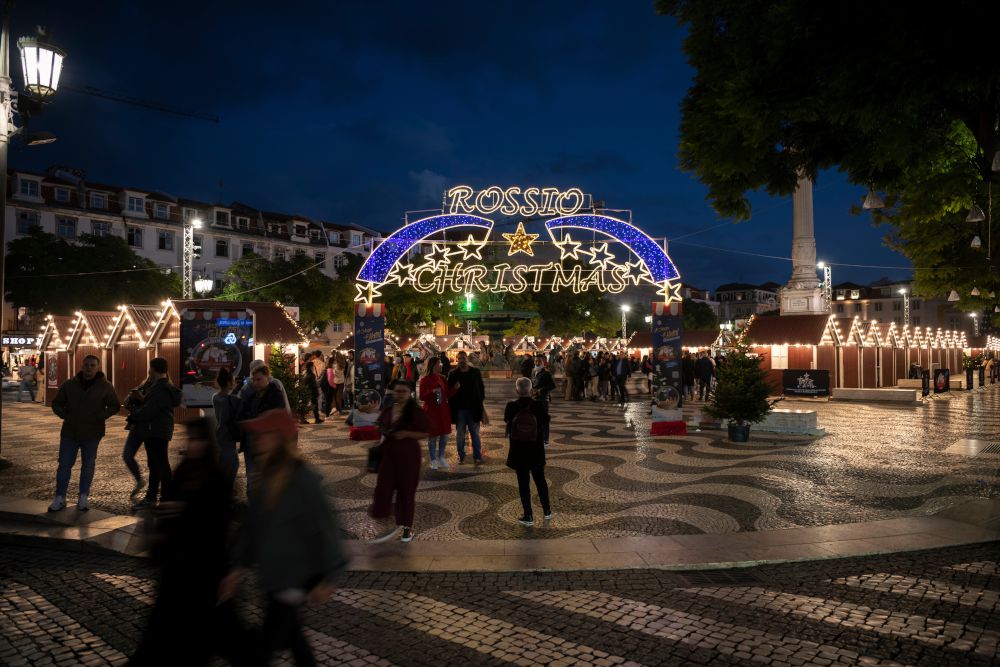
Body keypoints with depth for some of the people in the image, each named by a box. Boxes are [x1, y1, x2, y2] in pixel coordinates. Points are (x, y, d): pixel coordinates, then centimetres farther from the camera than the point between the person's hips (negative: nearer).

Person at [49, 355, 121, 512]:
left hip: (92, 434, -1)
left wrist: (100, 417, -10)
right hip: (70, 432, 1)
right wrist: (66, 415, -7)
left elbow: (115, 406, 3)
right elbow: (56, 404, 10)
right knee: (64, 465, 2)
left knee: (88, 465, 8)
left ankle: (83, 498, 19)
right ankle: (60, 498, 12)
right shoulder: (69, 384, 1)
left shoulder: (105, 386, -3)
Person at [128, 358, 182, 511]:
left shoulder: (161, 390, -21)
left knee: (161, 465, -3)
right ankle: (151, 497, 25)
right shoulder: (163, 387, 14)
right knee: (155, 465, 16)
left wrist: (131, 418, -9)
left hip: (156, 433, -11)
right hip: (154, 432, 11)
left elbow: (148, 411, -24)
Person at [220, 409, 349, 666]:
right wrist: (241, 567, 10)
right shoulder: (268, 477, 2)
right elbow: (253, 523, 9)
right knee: (291, 636, 22)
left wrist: (327, 579, -17)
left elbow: (324, 526, -21)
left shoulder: (303, 479, -24)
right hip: (274, 575, 8)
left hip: (294, 579, -8)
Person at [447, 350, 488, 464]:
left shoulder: (476, 372, 2)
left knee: (475, 434, 6)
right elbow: (449, 391, 3)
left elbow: (481, 388, 6)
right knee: (460, 434, 9)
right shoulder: (453, 374, 1)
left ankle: (477, 457, 13)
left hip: (473, 408, 0)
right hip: (459, 409, 0)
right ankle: (461, 456, 19)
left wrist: (480, 402, 0)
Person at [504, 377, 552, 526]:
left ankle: (528, 516, 11)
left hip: (518, 450, -1)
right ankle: (546, 511, 29)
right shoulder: (540, 406, -13)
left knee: (523, 482, 7)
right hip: (536, 449, 1)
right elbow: (545, 423, 1)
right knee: (540, 480, 18)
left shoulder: (511, 407, -14)